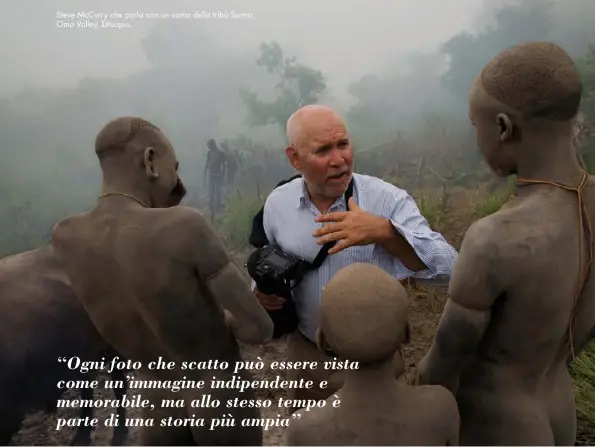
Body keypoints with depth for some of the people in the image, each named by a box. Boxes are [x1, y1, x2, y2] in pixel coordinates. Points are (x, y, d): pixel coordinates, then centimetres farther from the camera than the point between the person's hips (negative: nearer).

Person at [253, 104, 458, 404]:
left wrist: (383, 232, -41)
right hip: (304, 351, 3)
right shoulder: (277, 203, -8)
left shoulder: (388, 200, -20)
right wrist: (262, 291, -14)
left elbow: (447, 267, -28)